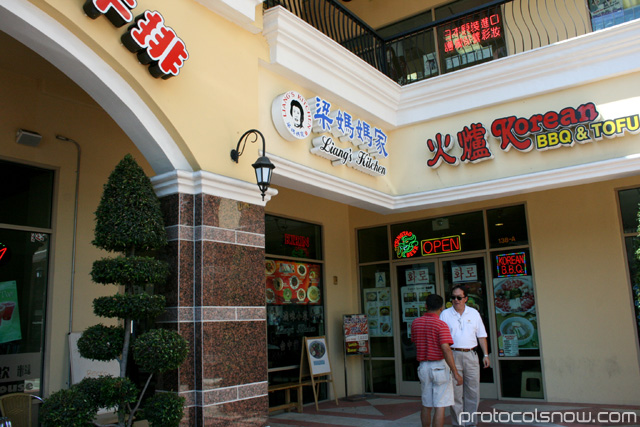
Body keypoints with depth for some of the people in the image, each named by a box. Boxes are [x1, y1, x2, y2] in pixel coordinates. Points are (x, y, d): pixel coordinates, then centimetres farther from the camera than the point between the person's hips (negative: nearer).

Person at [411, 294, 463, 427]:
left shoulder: (416, 323, 4)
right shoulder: (441, 325, -14)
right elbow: (446, 349, -21)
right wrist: (456, 373, -19)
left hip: (423, 366, 6)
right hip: (440, 366, -6)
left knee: (426, 405, 15)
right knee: (440, 406, -1)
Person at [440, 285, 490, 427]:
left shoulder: (474, 313, 9)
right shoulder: (445, 314, 2)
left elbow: (481, 335, 12)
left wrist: (485, 355, 6)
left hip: (471, 355, 3)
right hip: (453, 355, -2)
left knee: (473, 391, 6)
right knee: (455, 392, 0)